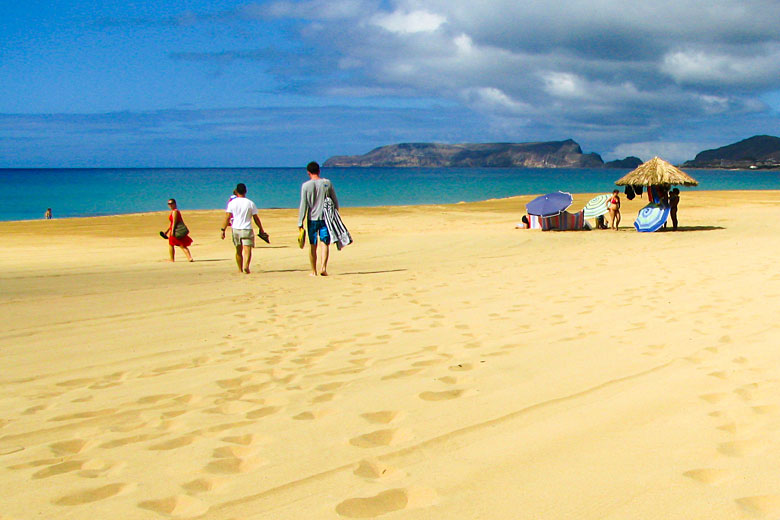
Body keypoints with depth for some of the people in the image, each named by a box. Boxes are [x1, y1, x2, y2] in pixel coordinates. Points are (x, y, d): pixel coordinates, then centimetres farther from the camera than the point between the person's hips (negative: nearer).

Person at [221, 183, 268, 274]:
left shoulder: (232, 203, 1)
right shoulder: (250, 203, 1)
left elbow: (227, 217, -4)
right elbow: (256, 218, 4)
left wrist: (223, 230, -1)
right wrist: (261, 230, 14)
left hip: (236, 229, 2)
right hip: (247, 229, -2)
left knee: (238, 251, 16)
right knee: (247, 250, -9)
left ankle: (240, 269, 25)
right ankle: (246, 266, -33)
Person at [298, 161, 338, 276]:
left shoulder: (306, 185, -5)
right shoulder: (327, 183, 1)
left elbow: (303, 205, -7)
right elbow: (335, 201, 6)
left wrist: (300, 222, -3)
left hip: (312, 218, -1)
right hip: (325, 218, 1)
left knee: (313, 245, 9)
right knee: (325, 243, 1)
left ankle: (314, 270, 13)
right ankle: (323, 267, -17)